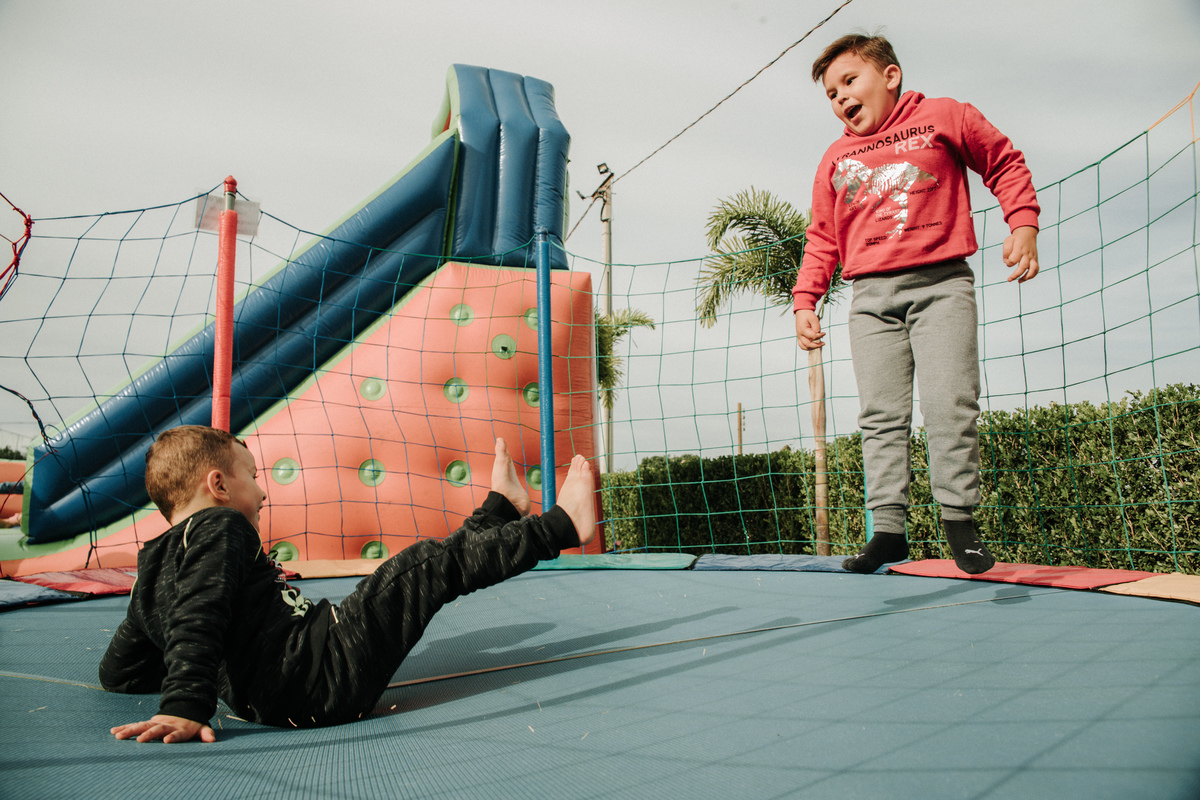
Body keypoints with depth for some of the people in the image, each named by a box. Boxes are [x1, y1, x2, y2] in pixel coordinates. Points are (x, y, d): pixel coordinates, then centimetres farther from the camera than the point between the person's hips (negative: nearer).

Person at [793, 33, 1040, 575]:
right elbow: (822, 240, 19)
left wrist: (1023, 226, -1)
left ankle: (959, 519, 0)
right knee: (880, 414, -4)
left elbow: (1006, 164, 14)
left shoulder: (944, 118, 9)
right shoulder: (835, 160, 18)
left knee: (949, 403, -11)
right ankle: (888, 529, -3)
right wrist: (805, 300, 8)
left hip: (941, 284, -3)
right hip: (872, 295, 3)